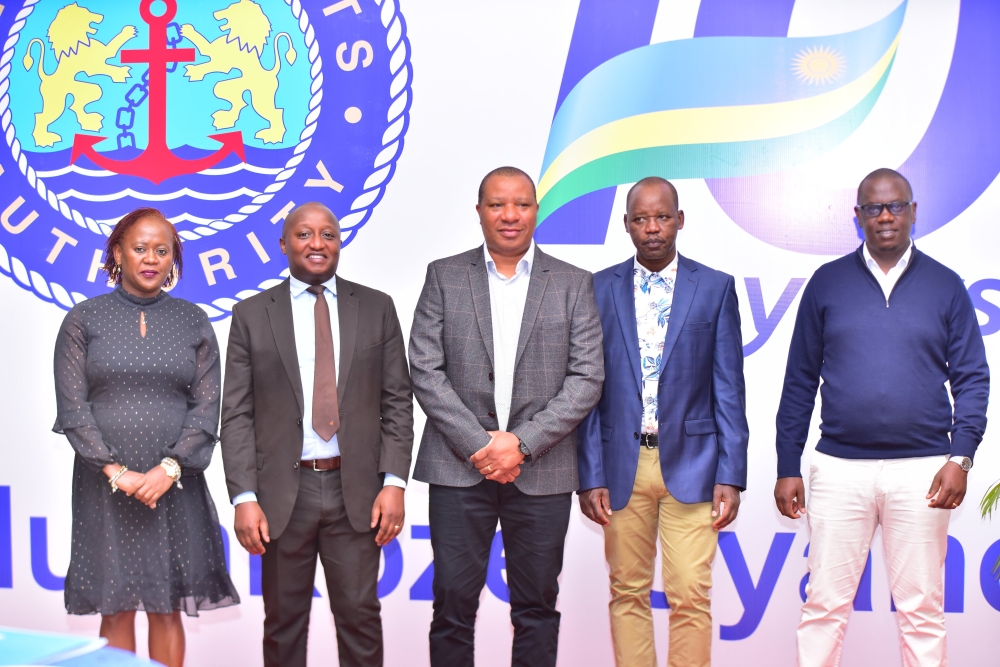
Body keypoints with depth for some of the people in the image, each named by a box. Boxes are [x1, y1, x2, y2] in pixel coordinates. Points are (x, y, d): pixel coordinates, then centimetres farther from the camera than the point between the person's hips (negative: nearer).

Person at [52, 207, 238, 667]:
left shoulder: (193, 322, 7)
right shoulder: (84, 319, 3)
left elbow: (207, 406, 2)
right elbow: (71, 408, -2)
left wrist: (169, 468, -11)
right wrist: (116, 471, -12)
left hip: (174, 483, 1)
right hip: (105, 485, -1)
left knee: (167, 608, 5)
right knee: (115, 607, 3)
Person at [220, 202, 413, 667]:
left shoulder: (377, 308, 7)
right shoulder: (251, 315, 4)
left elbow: (397, 402, 5)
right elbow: (237, 415, 1)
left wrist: (394, 482, -6)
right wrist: (244, 498, -9)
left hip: (355, 489, 0)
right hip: (282, 492, 0)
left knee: (360, 616, 4)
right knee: (283, 622, 9)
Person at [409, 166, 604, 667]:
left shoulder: (574, 284, 6)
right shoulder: (444, 277, 6)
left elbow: (587, 378, -1)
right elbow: (425, 370, -1)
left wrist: (522, 443, -11)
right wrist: (478, 443, -10)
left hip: (541, 470, 1)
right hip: (458, 467, 0)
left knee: (537, 607, 8)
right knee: (453, 603, 3)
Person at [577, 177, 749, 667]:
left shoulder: (715, 288, 3)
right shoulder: (599, 290, 5)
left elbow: (728, 389, 2)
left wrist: (730, 476, -4)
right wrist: (590, 476, -2)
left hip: (690, 464, -1)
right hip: (622, 464, 1)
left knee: (691, 595, -4)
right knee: (628, 593, 8)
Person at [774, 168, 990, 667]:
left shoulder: (945, 285, 6)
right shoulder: (827, 282, 6)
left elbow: (972, 378, 5)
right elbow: (800, 380, 6)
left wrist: (961, 457, -7)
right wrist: (787, 467, 3)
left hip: (921, 470, 0)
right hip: (839, 468, 0)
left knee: (922, 611, 7)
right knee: (824, 605, 3)